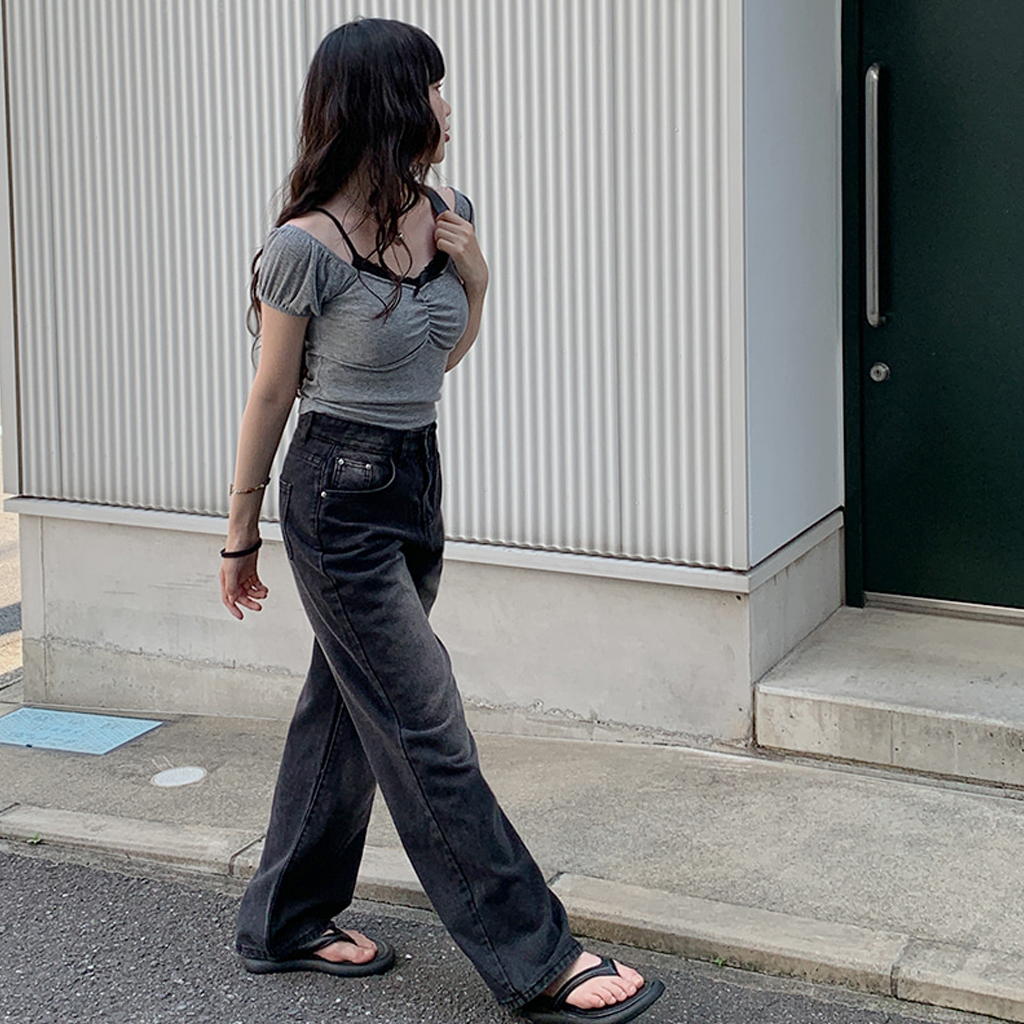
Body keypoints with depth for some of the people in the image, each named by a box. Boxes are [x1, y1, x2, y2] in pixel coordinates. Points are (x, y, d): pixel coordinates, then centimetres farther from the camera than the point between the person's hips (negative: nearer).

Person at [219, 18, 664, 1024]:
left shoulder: (445, 214, 3)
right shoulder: (307, 247, -18)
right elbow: (270, 396, -8)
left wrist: (475, 278, -3)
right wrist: (240, 533, 0)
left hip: (417, 483, 8)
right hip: (339, 497, -8)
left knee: (344, 709, 16)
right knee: (427, 734, -3)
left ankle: (287, 923, 31)